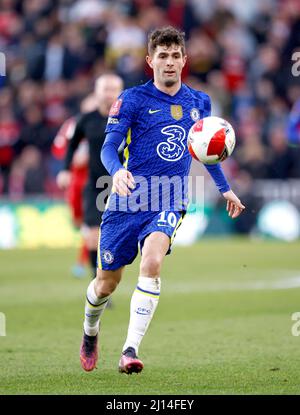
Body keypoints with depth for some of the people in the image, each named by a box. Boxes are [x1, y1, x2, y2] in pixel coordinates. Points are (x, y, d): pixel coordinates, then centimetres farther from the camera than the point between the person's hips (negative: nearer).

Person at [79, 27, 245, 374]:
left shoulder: (199, 102, 10)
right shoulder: (133, 99, -3)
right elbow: (109, 146, -9)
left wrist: (225, 189, 32)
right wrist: (117, 171, -30)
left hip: (169, 201, 1)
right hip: (128, 200, -1)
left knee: (152, 261, -28)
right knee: (106, 283, 7)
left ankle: (130, 351, -28)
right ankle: (90, 332, 42)